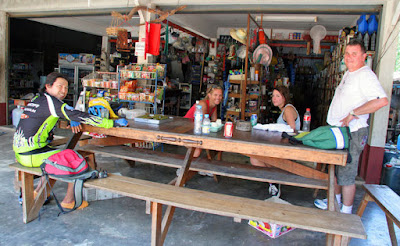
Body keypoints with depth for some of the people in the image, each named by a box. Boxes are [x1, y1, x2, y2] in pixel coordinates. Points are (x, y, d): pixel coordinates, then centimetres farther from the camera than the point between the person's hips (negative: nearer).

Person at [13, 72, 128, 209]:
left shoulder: (37, 99, 11)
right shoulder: (50, 101, -17)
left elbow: (64, 112, 22)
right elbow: (81, 116, -22)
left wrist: (73, 121, 0)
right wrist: (113, 123, -22)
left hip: (19, 151, 9)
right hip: (31, 155, -9)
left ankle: (38, 193, 33)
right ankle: (69, 201, 7)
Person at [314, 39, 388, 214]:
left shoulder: (365, 75, -15)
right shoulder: (349, 74, 16)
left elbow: (382, 100, -29)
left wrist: (353, 114, -25)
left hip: (352, 133, -10)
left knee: (346, 174, -1)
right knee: (335, 169, 20)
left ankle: (346, 212, 12)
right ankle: (336, 201, 36)